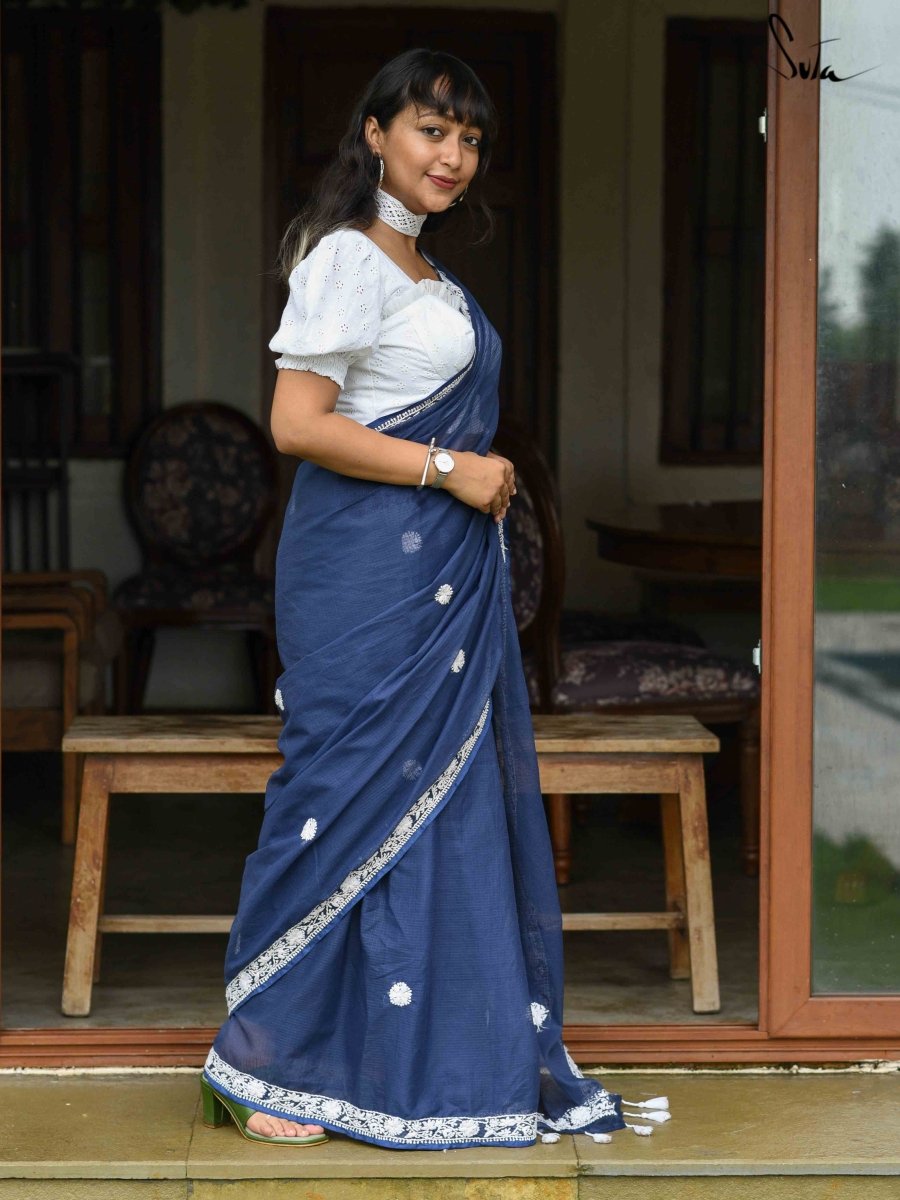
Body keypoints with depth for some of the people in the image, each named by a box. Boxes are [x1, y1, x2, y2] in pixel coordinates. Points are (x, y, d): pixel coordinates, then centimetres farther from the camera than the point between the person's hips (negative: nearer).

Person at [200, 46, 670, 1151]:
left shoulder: (427, 272, 18)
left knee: (444, 802, 10)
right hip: (367, 574, -9)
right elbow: (296, 423, -18)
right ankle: (264, 1068, 6)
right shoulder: (347, 258, -10)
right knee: (353, 800, -5)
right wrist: (447, 468, -17)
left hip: (442, 580, 9)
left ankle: (434, 1054, 19)